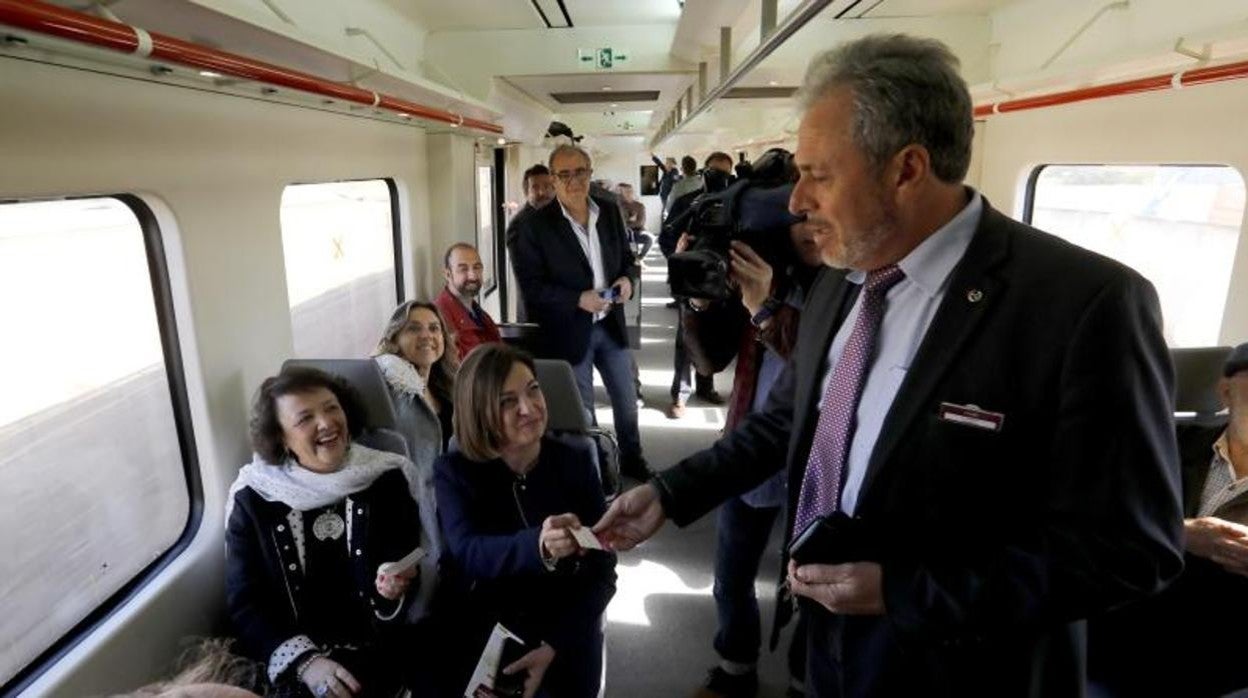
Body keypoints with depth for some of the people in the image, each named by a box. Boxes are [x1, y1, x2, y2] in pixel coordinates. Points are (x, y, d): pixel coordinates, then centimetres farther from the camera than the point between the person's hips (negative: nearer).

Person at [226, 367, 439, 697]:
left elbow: (412, 569, 5)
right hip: (293, 670, 0)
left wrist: (395, 589, -18)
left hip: (382, 656, 0)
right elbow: (244, 604, 0)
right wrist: (303, 662, -13)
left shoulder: (385, 480, 0)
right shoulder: (253, 500, 0)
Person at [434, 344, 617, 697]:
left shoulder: (574, 464, -8)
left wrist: (553, 646, -19)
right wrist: (537, 546, -45)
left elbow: (602, 571, -8)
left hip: (567, 637, 1)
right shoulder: (455, 471, -9)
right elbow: (467, 553, -26)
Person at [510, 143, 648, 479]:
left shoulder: (610, 212, 1)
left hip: (611, 324, 5)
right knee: (581, 410, 12)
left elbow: (627, 258, 11)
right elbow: (532, 287, -14)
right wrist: (578, 300, -25)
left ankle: (632, 461, 41)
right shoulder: (534, 226, -14)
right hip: (569, 332, -4)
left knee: (627, 400, 18)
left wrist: (627, 279, -12)